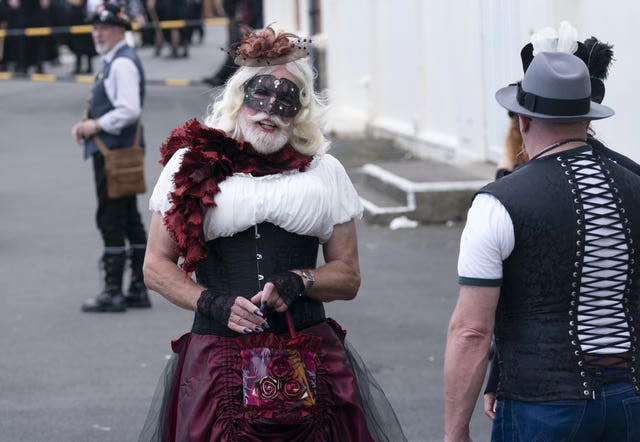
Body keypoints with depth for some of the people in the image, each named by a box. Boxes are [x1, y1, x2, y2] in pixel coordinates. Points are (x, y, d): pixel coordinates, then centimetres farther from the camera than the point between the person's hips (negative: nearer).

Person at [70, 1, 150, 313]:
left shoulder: (122, 63, -15)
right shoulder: (113, 62, 18)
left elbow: (129, 110, -25)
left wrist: (97, 125, -16)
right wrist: (88, 125, 10)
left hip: (115, 154, -11)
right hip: (111, 150, 11)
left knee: (111, 221, -8)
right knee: (130, 220, 12)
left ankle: (112, 292, -6)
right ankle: (138, 289, 17)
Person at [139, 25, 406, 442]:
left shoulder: (324, 172, 13)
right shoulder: (192, 165, 9)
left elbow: (348, 276, 14)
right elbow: (156, 266, 9)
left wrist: (298, 282, -6)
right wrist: (212, 304, -7)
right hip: (218, 357, -1)